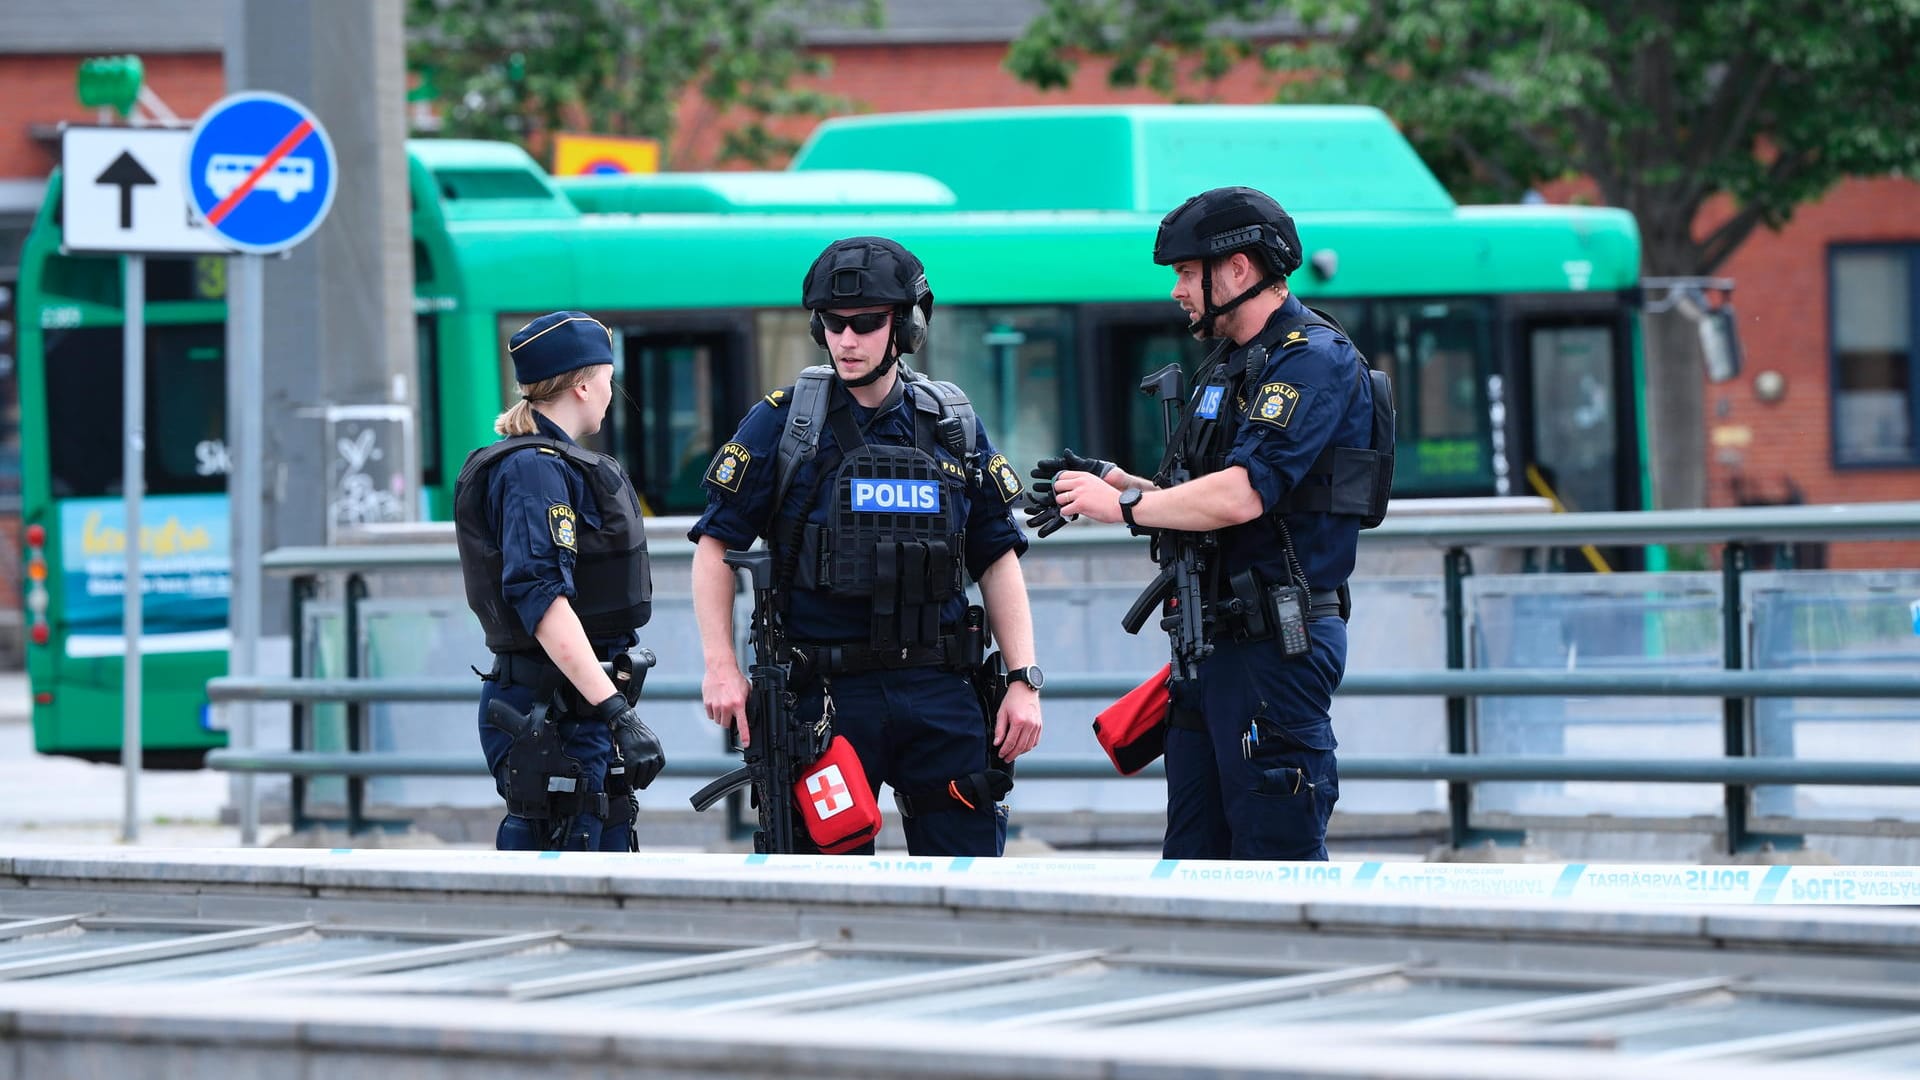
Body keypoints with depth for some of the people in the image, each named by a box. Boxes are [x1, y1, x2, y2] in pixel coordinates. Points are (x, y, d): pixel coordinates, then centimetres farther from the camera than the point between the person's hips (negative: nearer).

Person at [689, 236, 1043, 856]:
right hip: (826, 690, -2)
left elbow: (998, 559, 13)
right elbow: (716, 543, 3)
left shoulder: (955, 427, 10)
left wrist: (1024, 679, 5)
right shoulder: (783, 423, 2)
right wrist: (721, 666, -6)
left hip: (937, 689, 2)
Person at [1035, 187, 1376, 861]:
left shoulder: (1314, 361, -12)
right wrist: (1114, 481, 10)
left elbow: (1240, 497, -23)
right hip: (1212, 649, 10)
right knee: (1195, 859, 9)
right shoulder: (1231, 365, 20)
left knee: (1277, 858, -9)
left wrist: (1121, 504, -11)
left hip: (1276, 648, -10)